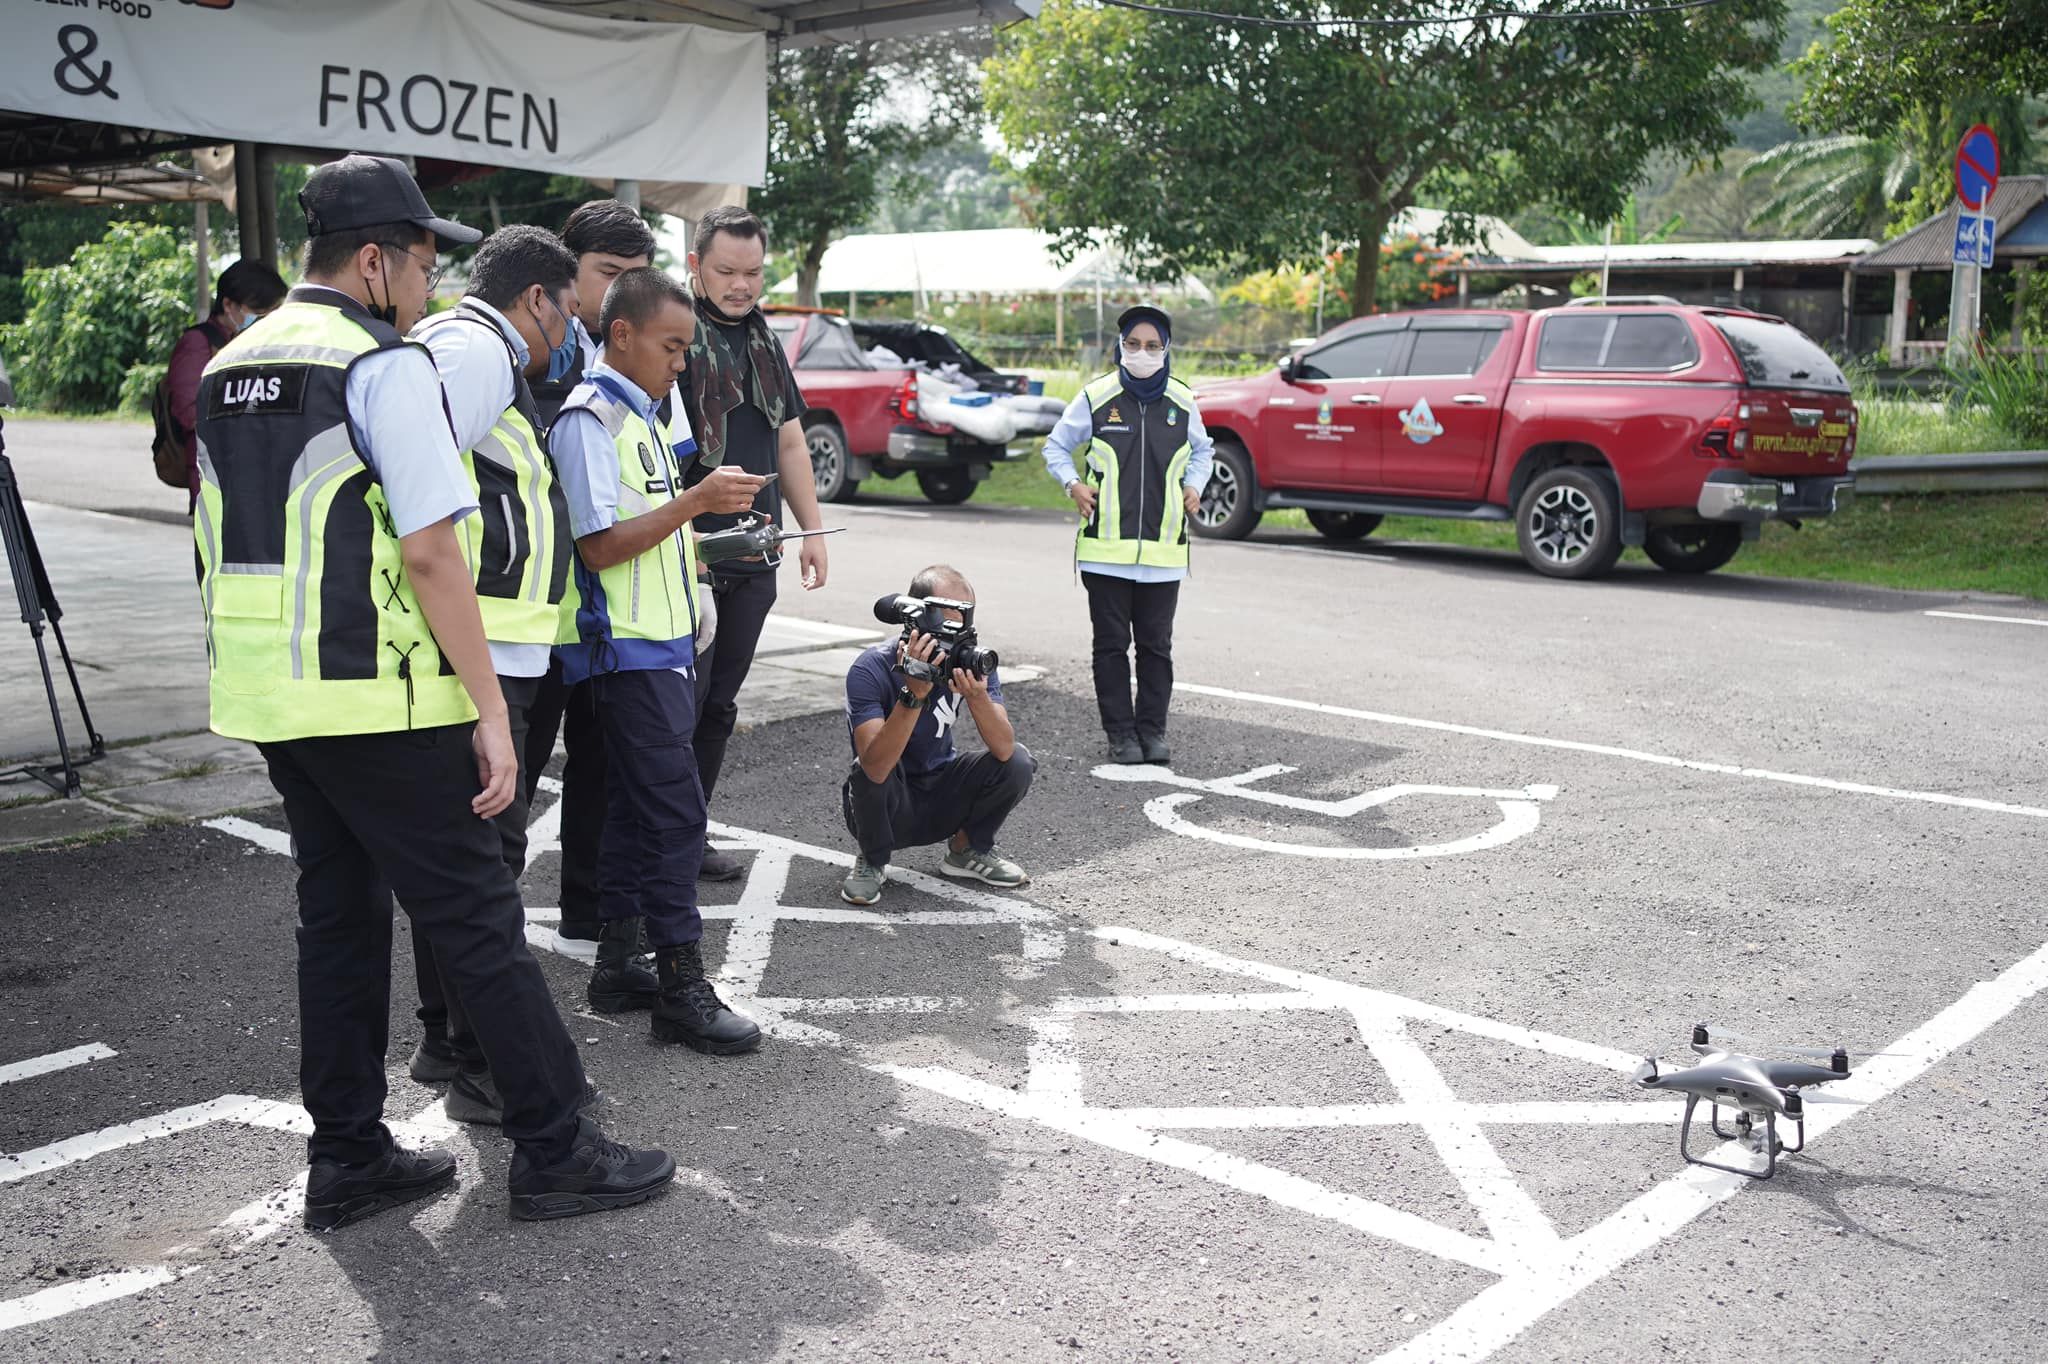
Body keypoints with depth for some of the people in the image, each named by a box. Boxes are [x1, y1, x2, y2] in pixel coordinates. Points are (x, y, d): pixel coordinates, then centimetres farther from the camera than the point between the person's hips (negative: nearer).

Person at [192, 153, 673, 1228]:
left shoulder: (227, 370, 15)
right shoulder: (385, 366, -12)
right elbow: (429, 549, -19)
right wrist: (490, 711, -17)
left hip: (264, 696, 9)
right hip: (375, 702, -8)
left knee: (340, 917, 15)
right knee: (476, 917, -1)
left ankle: (345, 1159, 22)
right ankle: (554, 1150, 7)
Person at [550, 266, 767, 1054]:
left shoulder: (641, 416, 18)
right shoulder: (589, 418, -13)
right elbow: (599, 544, -19)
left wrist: (704, 538, 17)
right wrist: (696, 501, -21)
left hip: (662, 644, 10)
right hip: (627, 650, -10)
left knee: (636, 808, 13)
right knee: (674, 812, -10)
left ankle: (618, 966, 21)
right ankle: (681, 991, -4)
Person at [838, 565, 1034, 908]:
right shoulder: (871, 669, -25)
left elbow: (1003, 749, -25)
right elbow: (876, 768, -39)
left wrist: (977, 695, -43)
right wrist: (913, 694, -47)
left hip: (940, 800, 3)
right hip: (886, 810, -3)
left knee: (1017, 761, -18)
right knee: (869, 770, -34)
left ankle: (967, 849, 8)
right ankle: (872, 860, -3)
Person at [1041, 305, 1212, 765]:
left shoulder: (1182, 402, 6)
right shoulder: (1095, 397, -2)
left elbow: (1202, 450, 24)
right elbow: (1056, 446, 9)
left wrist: (1194, 485, 6)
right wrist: (1073, 484, -7)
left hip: (1163, 550, 2)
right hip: (1106, 549, -2)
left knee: (1156, 647, 7)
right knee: (1111, 645, 4)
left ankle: (1152, 730, 17)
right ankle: (1120, 733, 13)